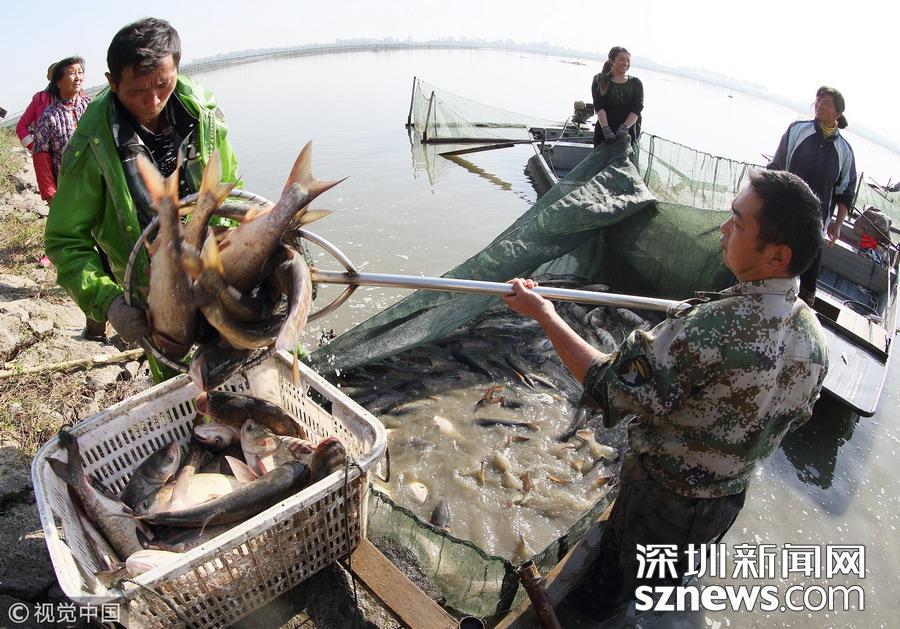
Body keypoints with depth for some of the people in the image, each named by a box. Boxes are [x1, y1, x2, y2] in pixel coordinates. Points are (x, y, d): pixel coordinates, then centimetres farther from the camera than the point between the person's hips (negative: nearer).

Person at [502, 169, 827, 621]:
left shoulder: (713, 330, -42)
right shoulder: (814, 336, -15)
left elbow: (607, 385, -34)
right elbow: (796, 415, 3)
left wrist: (543, 314, -26)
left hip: (662, 495, -6)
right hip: (730, 497, 6)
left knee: (614, 573, 27)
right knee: (671, 571, 36)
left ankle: (594, 608, 53)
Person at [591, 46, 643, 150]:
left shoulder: (636, 83, 12)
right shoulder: (600, 81, 8)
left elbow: (637, 109, -1)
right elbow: (599, 106, -6)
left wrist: (625, 127, -20)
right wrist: (606, 129, -22)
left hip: (628, 133, 1)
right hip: (604, 133, -1)